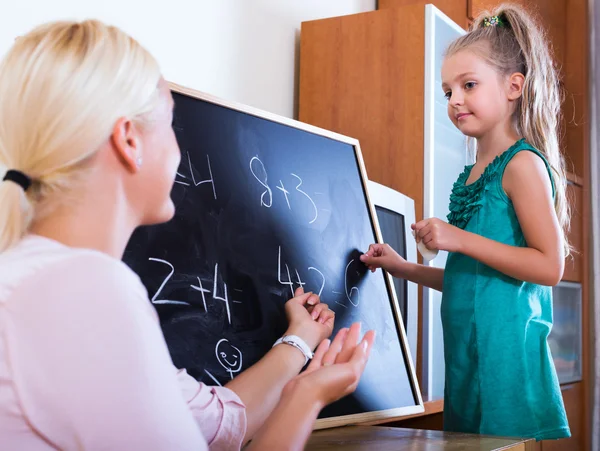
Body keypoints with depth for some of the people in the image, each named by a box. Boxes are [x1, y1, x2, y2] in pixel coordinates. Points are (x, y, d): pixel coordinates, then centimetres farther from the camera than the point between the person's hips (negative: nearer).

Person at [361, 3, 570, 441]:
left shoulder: (522, 163, -9)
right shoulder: (472, 174, 15)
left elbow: (550, 266, -17)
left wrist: (459, 239, -18)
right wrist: (402, 267, 13)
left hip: (507, 351, -8)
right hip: (468, 354, 8)